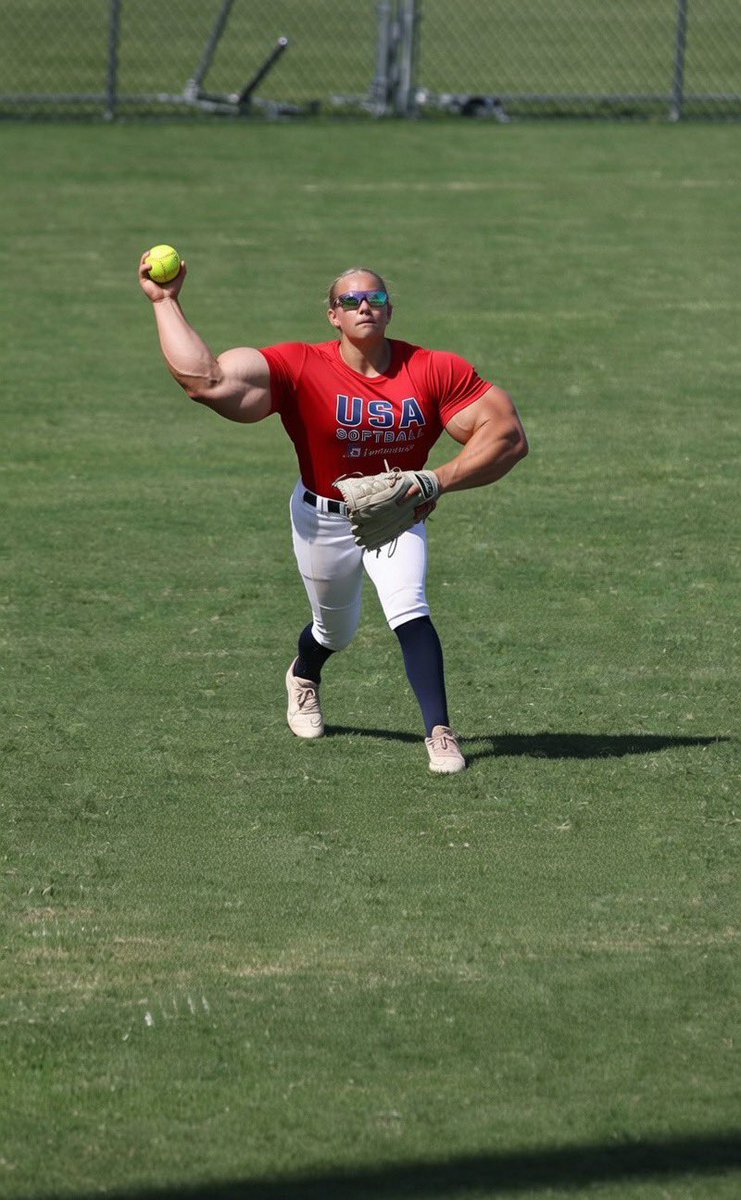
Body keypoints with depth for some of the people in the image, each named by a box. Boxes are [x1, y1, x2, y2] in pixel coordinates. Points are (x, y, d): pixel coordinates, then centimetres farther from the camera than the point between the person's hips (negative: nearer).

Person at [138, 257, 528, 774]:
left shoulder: (434, 370, -19)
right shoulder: (301, 368, -23)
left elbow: (509, 435, -20)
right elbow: (203, 378, -34)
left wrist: (437, 481, -29)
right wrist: (166, 302, -33)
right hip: (323, 519, 0)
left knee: (409, 612, -22)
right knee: (336, 630, 20)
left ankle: (440, 734, -16)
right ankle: (304, 677, 56)